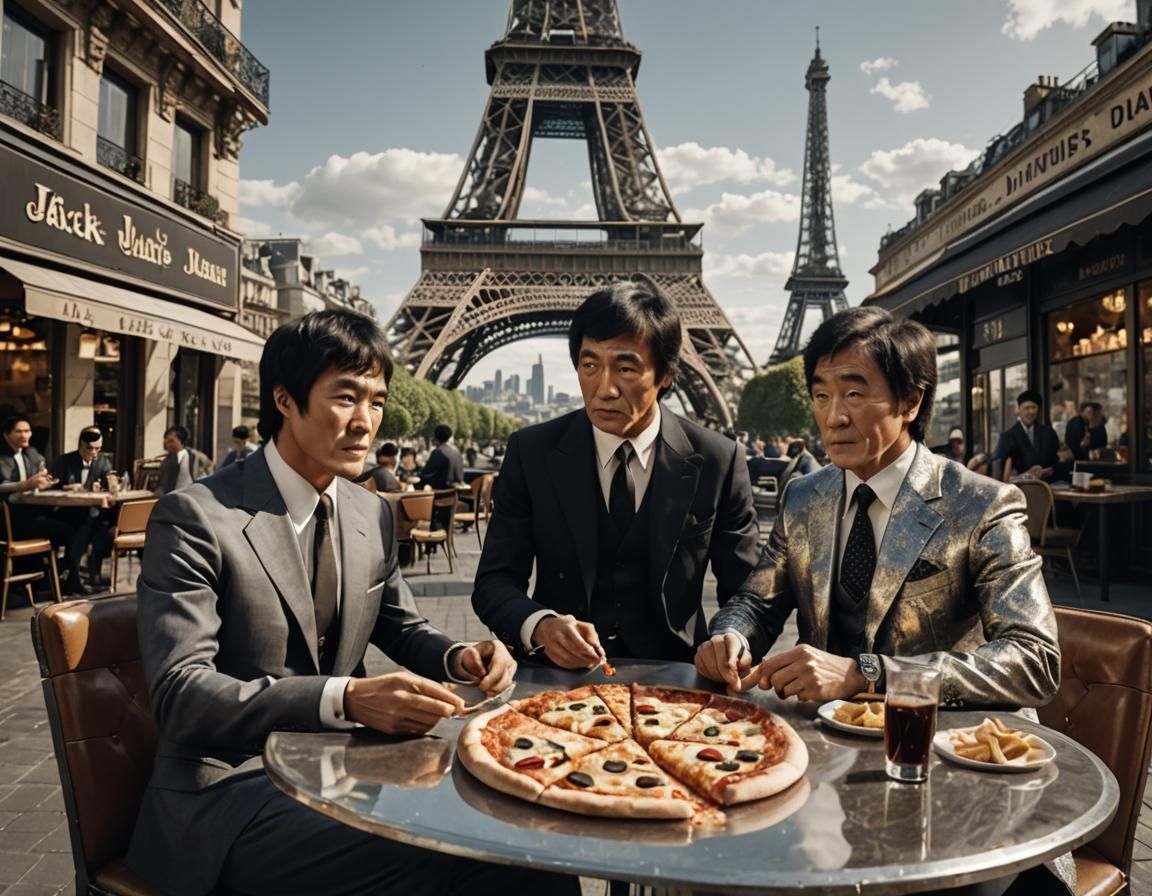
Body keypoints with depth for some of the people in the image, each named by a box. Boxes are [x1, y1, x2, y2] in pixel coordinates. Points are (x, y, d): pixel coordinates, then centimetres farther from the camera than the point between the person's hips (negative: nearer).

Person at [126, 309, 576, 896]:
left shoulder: (374, 516, 5)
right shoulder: (195, 517, -14)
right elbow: (180, 694, -21)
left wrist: (458, 658, -7)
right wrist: (346, 698, -34)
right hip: (230, 786, -5)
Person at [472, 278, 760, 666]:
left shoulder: (718, 461, -3)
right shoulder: (532, 452, -2)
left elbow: (744, 595, 3)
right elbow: (494, 580, -2)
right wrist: (539, 626, -22)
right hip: (557, 679, 2)